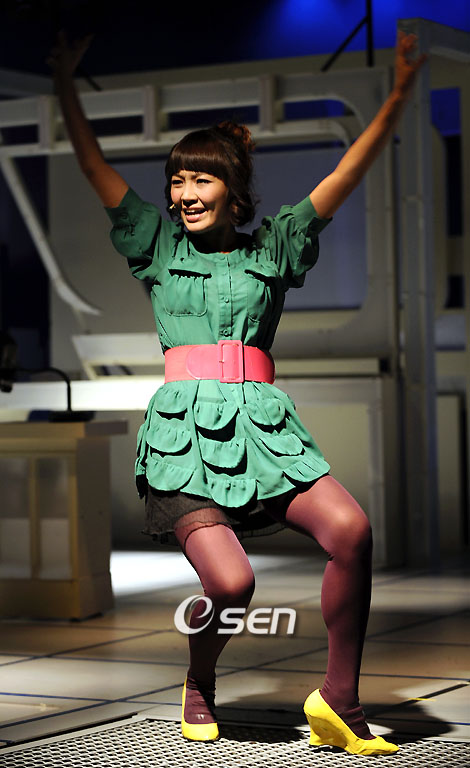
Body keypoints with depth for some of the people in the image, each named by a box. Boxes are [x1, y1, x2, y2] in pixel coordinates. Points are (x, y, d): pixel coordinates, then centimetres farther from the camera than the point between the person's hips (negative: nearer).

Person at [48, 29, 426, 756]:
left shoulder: (273, 245, 15)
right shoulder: (159, 245, 14)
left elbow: (347, 175, 8)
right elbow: (95, 166, 10)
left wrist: (399, 93, 0)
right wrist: (64, 81, 4)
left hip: (263, 425, 2)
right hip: (184, 429, -2)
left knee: (351, 529, -23)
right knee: (230, 581, -20)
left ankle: (339, 701, -11)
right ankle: (199, 685, 13)